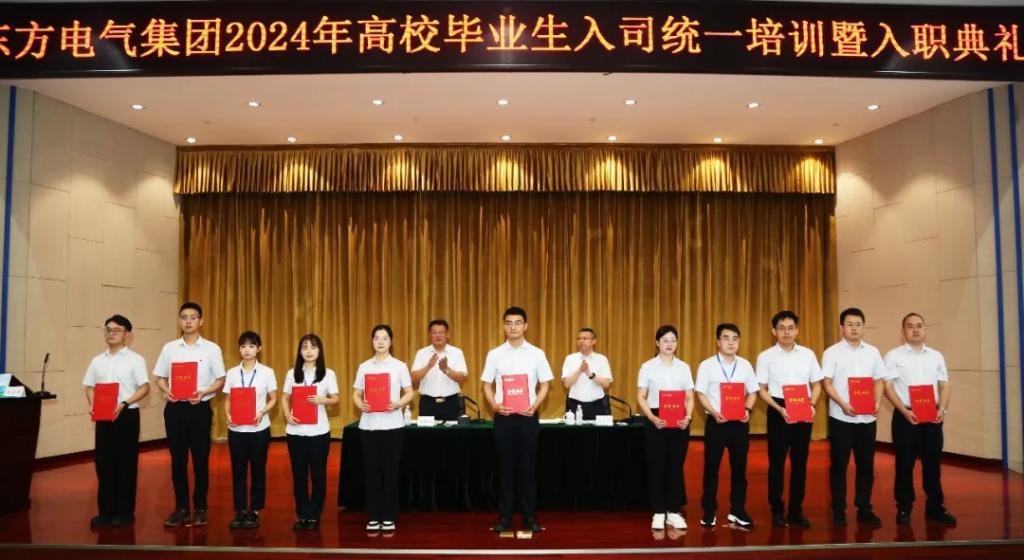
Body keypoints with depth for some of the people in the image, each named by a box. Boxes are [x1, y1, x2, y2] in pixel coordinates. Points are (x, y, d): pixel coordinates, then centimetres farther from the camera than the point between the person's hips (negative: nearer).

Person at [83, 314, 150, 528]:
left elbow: (144, 388, -7)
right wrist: (92, 405, -5)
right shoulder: (97, 360, 12)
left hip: (127, 415, -4)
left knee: (126, 463, 1)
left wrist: (124, 404, -19)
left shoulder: (135, 359, -2)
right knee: (103, 462, 6)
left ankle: (125, 512, 9)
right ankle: (106, 510, 16)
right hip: (102, 416, 4)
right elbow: (89, 387, 15)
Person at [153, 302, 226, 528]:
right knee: (178, 459, 8)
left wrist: (203, 393, -17)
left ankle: (200, 508, 15)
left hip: (200, 408, -2)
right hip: (175, 408, 2)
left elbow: (221, 380, -1)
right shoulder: (169, 348, 6)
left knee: (200, 460, 4)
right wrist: (166, 391, -11)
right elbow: (159, 377, 10)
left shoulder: (211, 349, -1)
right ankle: (181, 507, 19)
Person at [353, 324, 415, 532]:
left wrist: (398, 404, -15)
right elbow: (356, 394, 8)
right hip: (369, 425, 1)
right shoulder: (364, 367, 6)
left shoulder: (399, 366, 2)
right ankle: (373, 517, 13)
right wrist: (361, 404, -13)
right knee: (372, 470, 4)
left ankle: (389, 517, 12)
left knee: (391, 470, 3)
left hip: (392, 424, -1)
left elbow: (409, 393, 4)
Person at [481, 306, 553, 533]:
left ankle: (529, 516, 16)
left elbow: (544, 385, 5)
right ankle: (504, 516, 15)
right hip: (503, 416, 0)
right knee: (505, 466, 6)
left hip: (528, 416, 0)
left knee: (528, 466, 6)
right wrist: (494, 405, -10)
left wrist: (536, 405, -11)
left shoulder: (536, 354, 2)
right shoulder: (494, 354, 2)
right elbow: (487, 385, 6)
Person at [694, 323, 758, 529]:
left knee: (739, 467, 9)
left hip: (740, 422, 3)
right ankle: (709, 512, 14)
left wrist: (748, 409, -10)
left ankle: (737, 511, 23)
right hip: (716, 422, -2)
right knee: (711, 468, 4)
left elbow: (752, 392, 8)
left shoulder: (745, 365, 5)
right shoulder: (707, 366, -3)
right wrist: (714, 413, -17)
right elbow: (701, 394, -4)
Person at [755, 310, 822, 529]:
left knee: (800, 462, 9)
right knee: (777, 462, 4)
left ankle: (796, 510, 20)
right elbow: (762, 390, -2)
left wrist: (812, 405, -7)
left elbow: (816, 385, 10)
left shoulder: (808, 354, 5)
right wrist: (780, 409, -15)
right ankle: (777, 510, 15)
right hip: (778, 412, -2)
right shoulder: (766, 357, -2)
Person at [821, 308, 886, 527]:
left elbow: (878, 381, 10)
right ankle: (839, 510, 12)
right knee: (839, 464, 4)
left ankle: (864, 509, 19)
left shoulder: (873, 352, 8)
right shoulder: (832, 352, -3)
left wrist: (877, 403, -6)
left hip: (867, 417, 3)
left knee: (866, 464, 9)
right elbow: (827, 383, -6)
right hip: (841, 417, -3)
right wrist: (843, 404, -19)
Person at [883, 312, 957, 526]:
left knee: (932, 463, 10)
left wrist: (943, 409, -5)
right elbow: (888, 387, -6)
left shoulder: (936, 356, 11)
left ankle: (935, 507, 22)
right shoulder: (894, 355, -1)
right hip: (905, 416, -3)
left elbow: (944, 386, 12)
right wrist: (904, 411, -16)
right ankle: (904, 508, 13)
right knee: (905, 464, 3)